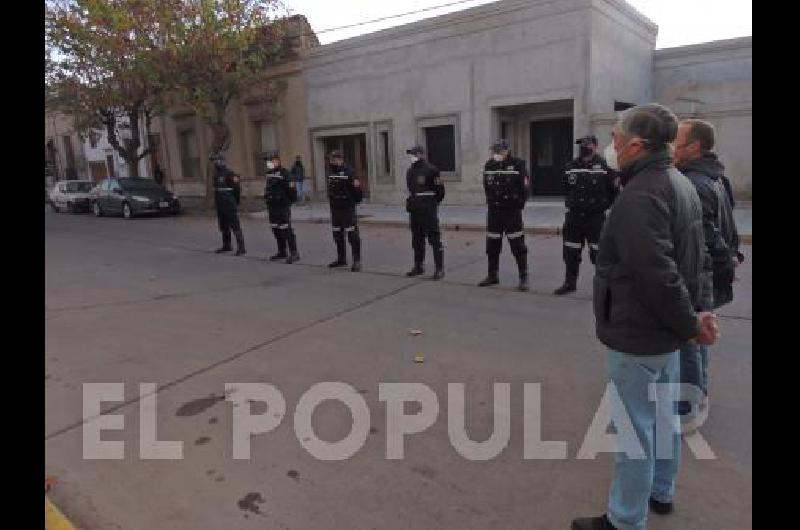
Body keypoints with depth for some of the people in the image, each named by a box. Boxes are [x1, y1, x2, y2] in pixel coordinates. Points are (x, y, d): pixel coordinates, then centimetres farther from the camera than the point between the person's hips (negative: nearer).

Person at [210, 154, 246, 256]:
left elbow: (237, 187, -12)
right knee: (224, 227, 16)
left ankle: (241, 248, -8)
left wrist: (236, 201, -2)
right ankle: (226, 246, 27)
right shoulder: (216, 175, 14)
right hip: (220, 206, 9)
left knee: (235, 226, -9)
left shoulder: (229, 174, -13)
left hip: (230, 206, -9)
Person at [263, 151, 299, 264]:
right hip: (272, 207, 9)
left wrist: (291, 200, -14)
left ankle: (294, 253, -7)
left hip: (283, 206, -9)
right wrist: (267, 202, 23)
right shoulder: (269, 173, 16)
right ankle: (282, 252, 24)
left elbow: (291, 189, -14)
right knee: (276, 230, 13)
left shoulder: (284, 172, -11)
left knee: (286, 229, -10)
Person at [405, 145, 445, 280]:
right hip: (414, 210, 8)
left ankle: (439, 269, -3)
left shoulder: (431, 169, -9)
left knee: (434, 239, -6)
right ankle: (418, 266, 24)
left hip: (428, 210, -8)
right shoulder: (410, 171, 14)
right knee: (417, 239, 13)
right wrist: (411, 203, 16)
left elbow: (440, 190, -5)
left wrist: (433, 203, 5)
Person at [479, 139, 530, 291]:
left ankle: (523, 277, 4)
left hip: (512, 211, -5)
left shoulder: (517, 164, -6)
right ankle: (492, 275, 23)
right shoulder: (489, 165, 9)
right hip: (494, 211, 5)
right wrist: (491, 202, 14)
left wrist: (518, 205, -6)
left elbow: (524, 187, -6)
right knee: (492, 245, 11)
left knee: (518, 245, -4)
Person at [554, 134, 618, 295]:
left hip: (596, 217, -5)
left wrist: (604, 204, -2)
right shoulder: (571, 166, 8)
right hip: (574, 216, 5)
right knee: (571, 252, 11)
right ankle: (570, 282, 24)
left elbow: (614, 188, -3)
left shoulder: (604, 165, -6)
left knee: (598, 252, -1)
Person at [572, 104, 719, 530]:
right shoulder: (680, 184, 9)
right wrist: (695, 312, 6)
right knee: (664, 414, 23)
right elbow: (697, 259, 11)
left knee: (635, 427, 4)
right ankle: (661, 492, 44)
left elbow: (657, 275, -29)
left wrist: (689, 323, -15)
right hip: (665, 332, 10)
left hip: (637, 335, -10)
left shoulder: (640, 195, -24)